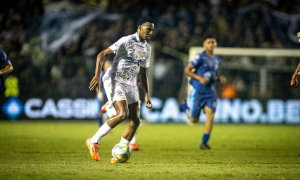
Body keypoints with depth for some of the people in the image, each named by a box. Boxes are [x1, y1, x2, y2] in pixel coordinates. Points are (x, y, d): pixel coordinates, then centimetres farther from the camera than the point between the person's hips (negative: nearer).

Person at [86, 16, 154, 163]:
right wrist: (97, 76, -24)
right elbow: (102, 54, -13)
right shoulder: (127, 41, -11)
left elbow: (143, 74, 22)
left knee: (135, 121, -2)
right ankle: (94, 141, -12)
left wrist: (147, 94, 11)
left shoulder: (147, 49, 13)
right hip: (114, 81, -8)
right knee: (123, 114, -25)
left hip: (130, 85, 8)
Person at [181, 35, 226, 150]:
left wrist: (220, 78, 3)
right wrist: (200, 78, -21)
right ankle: (184, 106, 36)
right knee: (194, 120, 3)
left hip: (210, 92, 5)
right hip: (198, 91, -4)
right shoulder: (200, 57, -9)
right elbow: (187, 70, -9)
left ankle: (204, 143, -7)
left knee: (210, 115, -14)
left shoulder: (217, 60, 11)